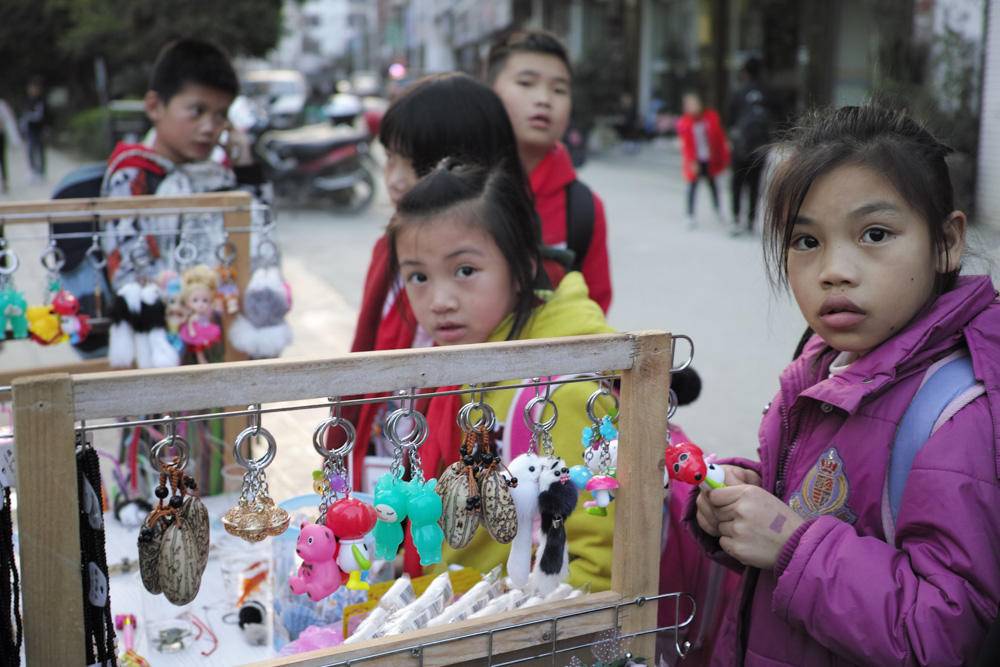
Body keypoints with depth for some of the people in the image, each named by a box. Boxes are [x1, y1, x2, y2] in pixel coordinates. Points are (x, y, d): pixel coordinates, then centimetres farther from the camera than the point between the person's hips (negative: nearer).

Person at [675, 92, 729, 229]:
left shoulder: (711, 117, -3)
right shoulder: (683, 123, -10)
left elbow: (720, 136, 3)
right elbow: (686, 144, -12)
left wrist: (724, 155, 3)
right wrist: (692, 162, -20)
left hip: (710, 160, 3)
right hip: (695, 161, -3)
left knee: (712, 184, 16)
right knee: (692, 186, -5)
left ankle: (718, 211, 34)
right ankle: (691, 216, 2)